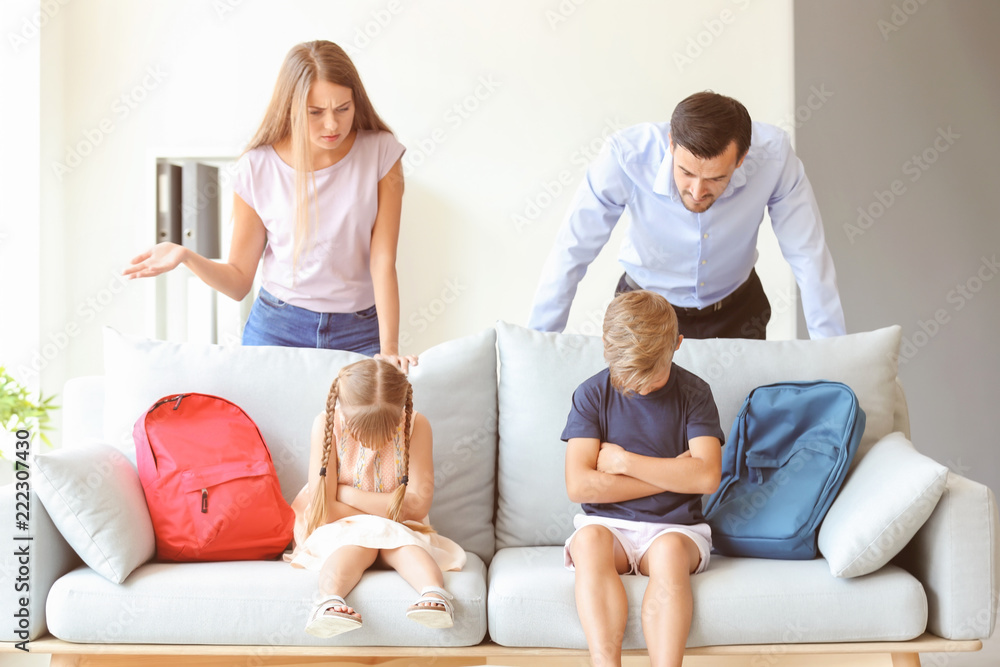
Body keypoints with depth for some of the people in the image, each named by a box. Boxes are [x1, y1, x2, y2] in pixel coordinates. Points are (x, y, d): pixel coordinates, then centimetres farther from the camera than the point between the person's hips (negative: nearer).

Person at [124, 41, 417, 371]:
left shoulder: (380, 153, -7)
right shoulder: (257, 168, -5)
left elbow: (383, 261, -9)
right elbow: (239, 282, 0)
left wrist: (389, 348, -19)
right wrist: (186, 256, -18)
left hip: (360, 334, 0)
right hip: (276, 328, 1)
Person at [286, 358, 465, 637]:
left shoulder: (416, 425, -13)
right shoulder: (328, 424, -15)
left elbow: (418, 505, -18)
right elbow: (323, 509, -20)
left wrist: (343, 492, -17)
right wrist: (388, 511, -15)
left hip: (399, 531, 2)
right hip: (342, 529, -2)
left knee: (406, 542, -32)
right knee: (357, 541, -35)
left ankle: (435, 593, -57)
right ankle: (329, 601, -60)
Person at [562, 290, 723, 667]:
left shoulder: (693, 393, 2)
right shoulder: (592, 395, 1)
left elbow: (707, 476, -11)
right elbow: (579, 486, -9)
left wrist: (622, 461, -10)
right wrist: (670, 474, -8)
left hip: (675, 527, 0)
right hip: (608, 524, 1)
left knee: (670, 549, -34)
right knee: (589, 539, -33)